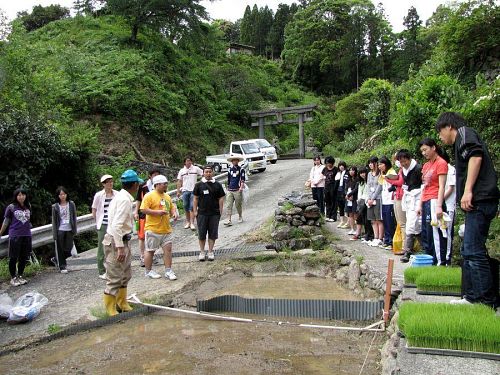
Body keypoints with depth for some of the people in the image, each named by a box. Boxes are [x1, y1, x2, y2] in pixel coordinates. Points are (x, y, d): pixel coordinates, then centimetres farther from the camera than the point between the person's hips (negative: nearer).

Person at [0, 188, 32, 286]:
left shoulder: (28, 207, 6)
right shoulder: (11, 207, -3)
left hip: (27, 235, 4)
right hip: (15, 235, -3)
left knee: (24, 257, 9)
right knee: (13, 257, 1)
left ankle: (20, 276, 24)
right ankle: (13, 277, 14)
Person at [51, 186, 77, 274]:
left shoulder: (71, 204, 2)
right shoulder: (55, 206, -1)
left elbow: (74, 217, 6)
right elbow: (54, 220, 0)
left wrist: (74, 230, 1)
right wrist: (54, 233, -4)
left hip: (69, 230, 2)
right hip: (60, 230, -2)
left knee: (68, 249, 4)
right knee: (60, 249, 3)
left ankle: (56, 259, 29)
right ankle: (62, 266, 15)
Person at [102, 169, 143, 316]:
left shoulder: (123, 197, 10)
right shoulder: (124, 200, -21)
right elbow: (116, 225, -28)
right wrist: (120, 247, -28)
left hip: (123, 241, 11)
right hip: (116, 242, -11)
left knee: (125, 275, 21)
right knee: (114, 278, 0)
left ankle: (122, 303, 35)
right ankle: (110, 309, 13)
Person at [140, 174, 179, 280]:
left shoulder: (167, 196, 14)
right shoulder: (149, 196, -9)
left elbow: (172, 207, 23)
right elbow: (143, 209, -16)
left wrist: (175, 213, 2)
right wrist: (157, 212, -22)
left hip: (166, 229, 7)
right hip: (153, 229, -6)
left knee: (168, 249, 3)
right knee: (150, 250, 6)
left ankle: (168, 271, 10)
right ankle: (148, 271, 19)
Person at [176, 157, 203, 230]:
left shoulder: (196, 168, 1)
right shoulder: (182, 171, 9)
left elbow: (204, 174, 3)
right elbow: (179, 181, 10)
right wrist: (178, 191, 5)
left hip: (193, 190, -3)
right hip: (185, 190, 3)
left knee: (192, 207, -7)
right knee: (186, 207, 8)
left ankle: (192, 223, -6)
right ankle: (187, 222, 20)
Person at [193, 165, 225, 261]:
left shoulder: (217, 185, 4)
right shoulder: (199, 185, 2)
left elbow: (220, 199, 6)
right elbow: (195, 199, 5)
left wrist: (220, 210, 1)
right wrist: (195, 211, 0)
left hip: (214, 213, 1)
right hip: (202, 213, 0)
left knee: (212, 234, 6)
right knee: (201, 234, 5)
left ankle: (210, 252, 18)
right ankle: (202, 252, 18)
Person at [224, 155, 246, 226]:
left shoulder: (241, 169, 1)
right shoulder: (230, 169, 13)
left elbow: (242, 180, -6)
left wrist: (241, 187, -19)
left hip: (237, 190, -3)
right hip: (230, 190, 3)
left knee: (238, 205, 7)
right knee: (229, 205, -5)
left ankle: (240, 217, 29)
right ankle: (229, 220, -7)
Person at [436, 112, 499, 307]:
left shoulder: (464, 132, 1)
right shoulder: (463, 142, 29)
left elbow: (476, 155, -17)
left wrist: (468, 191, -22)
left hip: (479, 200, -10)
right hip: (478, 202, 10)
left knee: (473, 251, -10)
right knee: (468, 250, 13)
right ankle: (472, 296, 19)